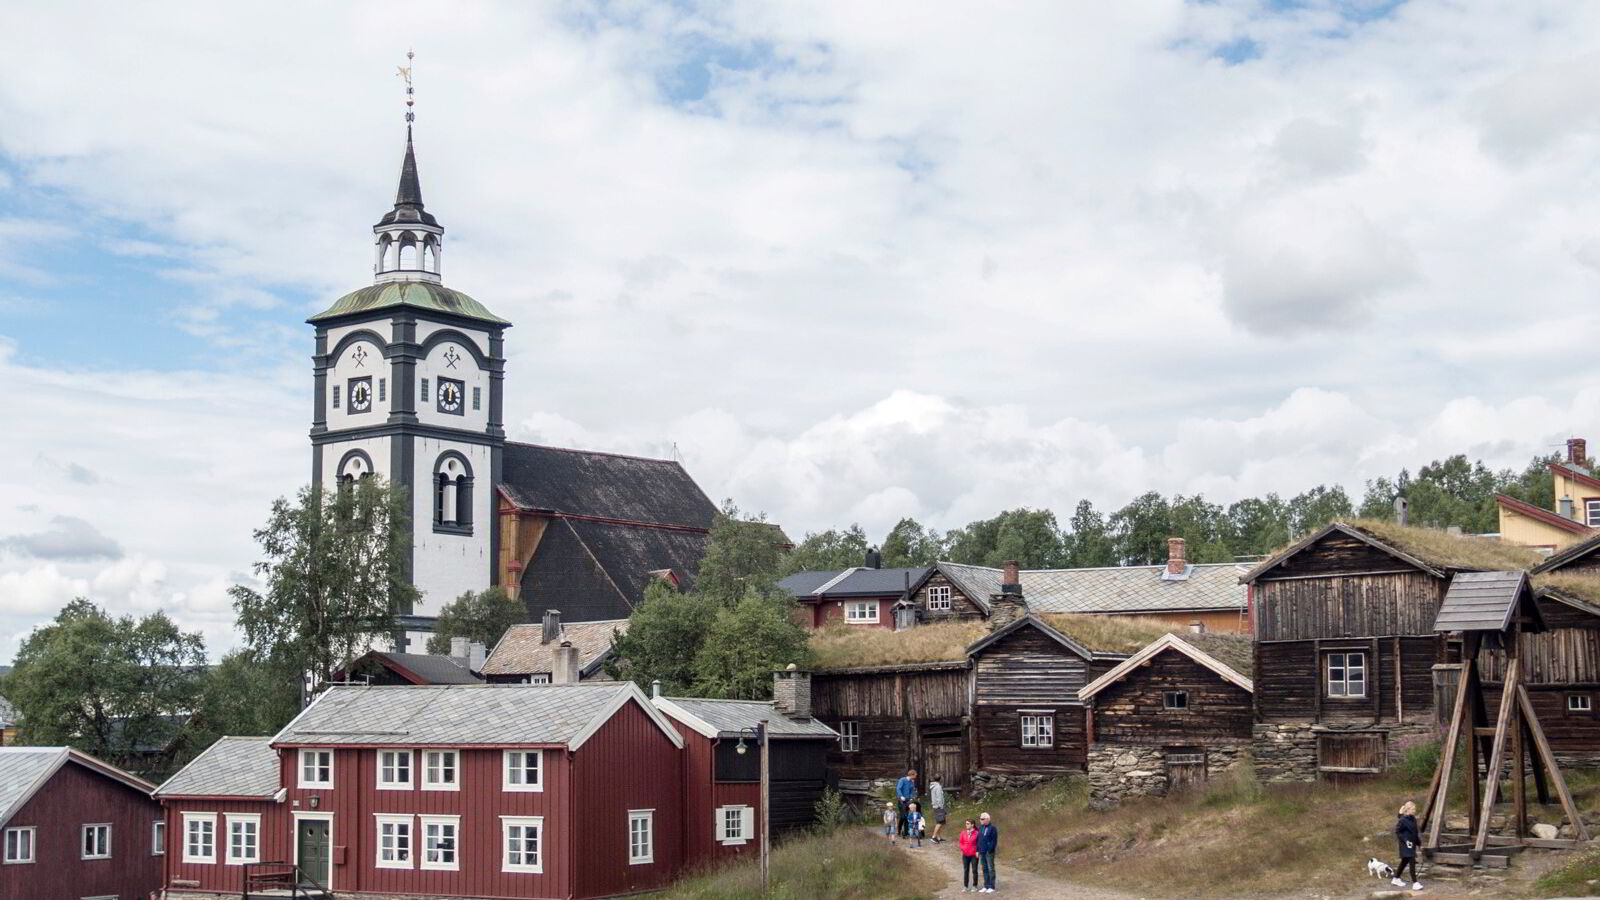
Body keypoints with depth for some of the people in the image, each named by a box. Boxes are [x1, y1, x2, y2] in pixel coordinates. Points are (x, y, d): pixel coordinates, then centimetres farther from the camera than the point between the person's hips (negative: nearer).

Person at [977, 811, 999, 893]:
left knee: (990, 869, -1)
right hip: (982, 852, 7)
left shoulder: (992, 828, -10)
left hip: (989, 852, -7)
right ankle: (986, 886, 18)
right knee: (984, 869, 11)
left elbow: (994, 840, -12)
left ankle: (991, 887, 5)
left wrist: (990, 850, -16)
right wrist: (978, 850, 10)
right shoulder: (981, 828, 10)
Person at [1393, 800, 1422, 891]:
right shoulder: (1403, 820, -18)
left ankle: (1396, 879, 31)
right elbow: (1397, 831, -16)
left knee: (1404, 861, 18)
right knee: (1412, 862, -13)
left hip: (1412, 844, 9)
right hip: (1406, 845, -9)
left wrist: (1418, 840, 9)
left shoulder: (1413, 819, 6)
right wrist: (1405, 840, -19)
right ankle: (1415, 883, -13)